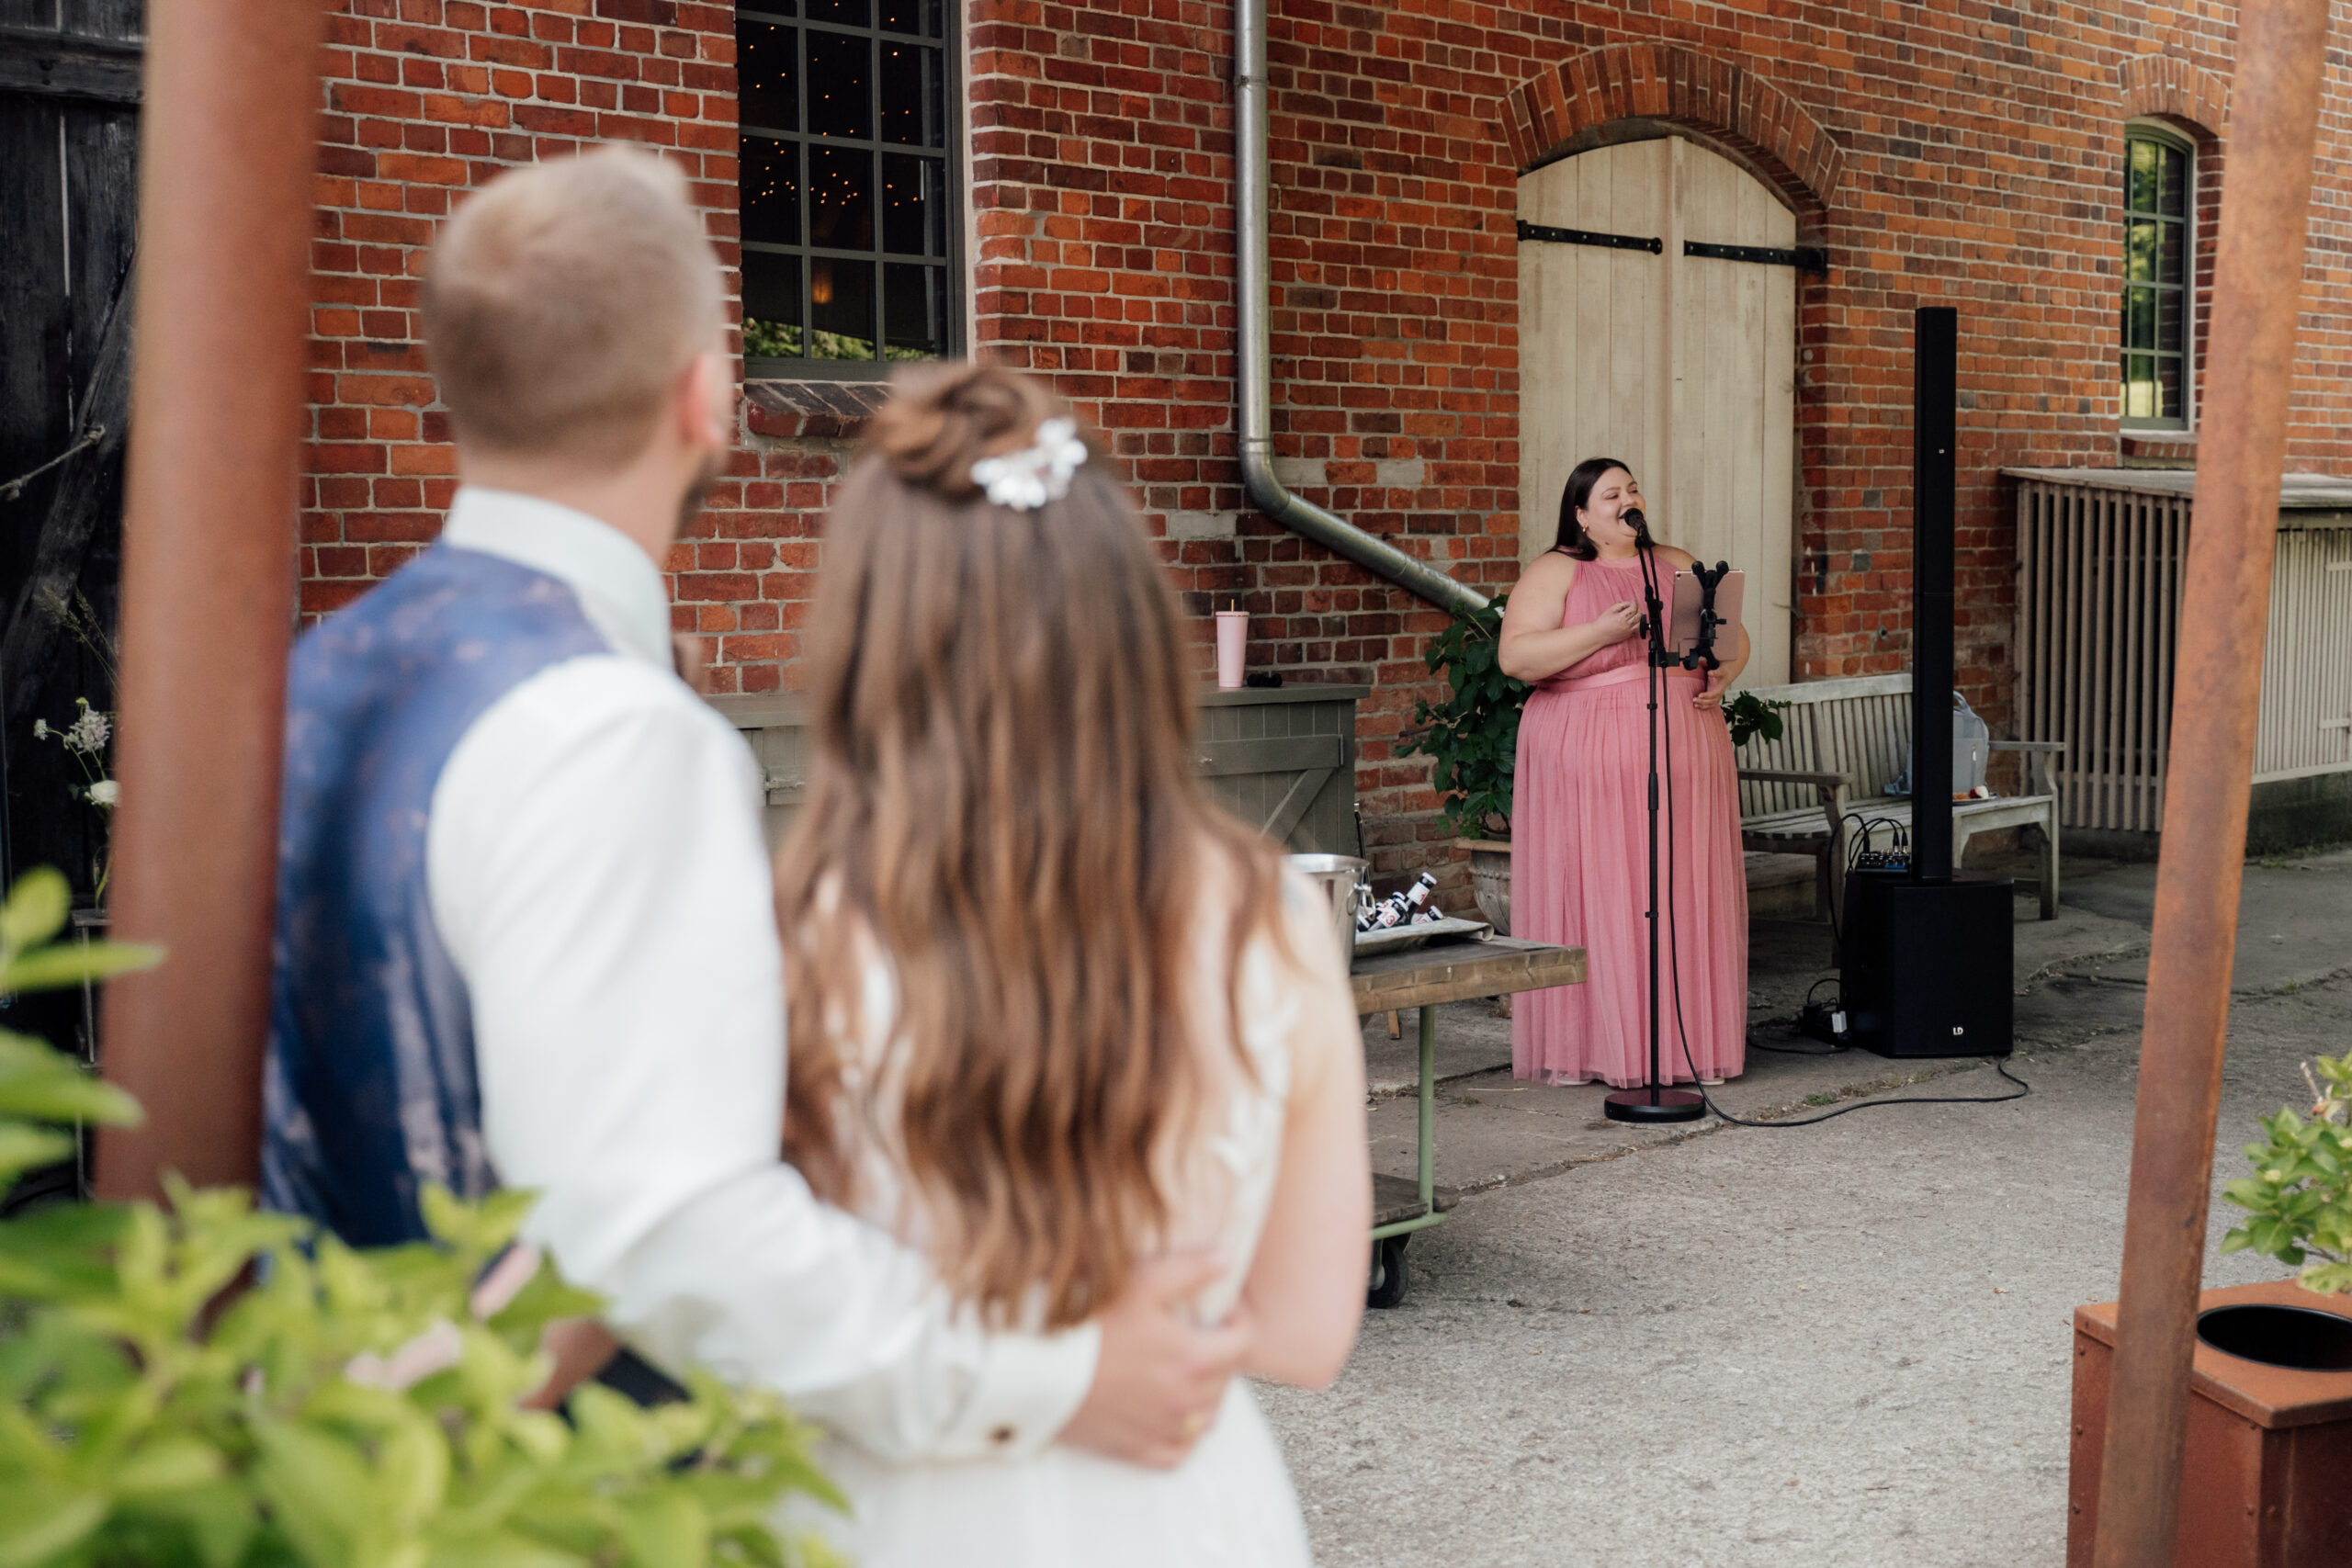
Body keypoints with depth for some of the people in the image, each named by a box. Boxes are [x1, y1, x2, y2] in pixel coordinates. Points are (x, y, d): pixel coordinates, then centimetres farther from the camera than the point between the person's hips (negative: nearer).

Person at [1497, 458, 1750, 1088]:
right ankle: (1579, 1046, 3)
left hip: (1682, 757, 4)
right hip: (1587, 766, -4)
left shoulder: (1678, 566, 16)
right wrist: (1602, 632, -18)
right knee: (1590, 899, -3)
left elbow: (1734, 633, 22)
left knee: (1684, 898, 2)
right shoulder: (1555, 571, 1)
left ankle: (1686, 1041, 9)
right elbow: (1515, 656, -10)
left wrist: (1723, 673, -1)